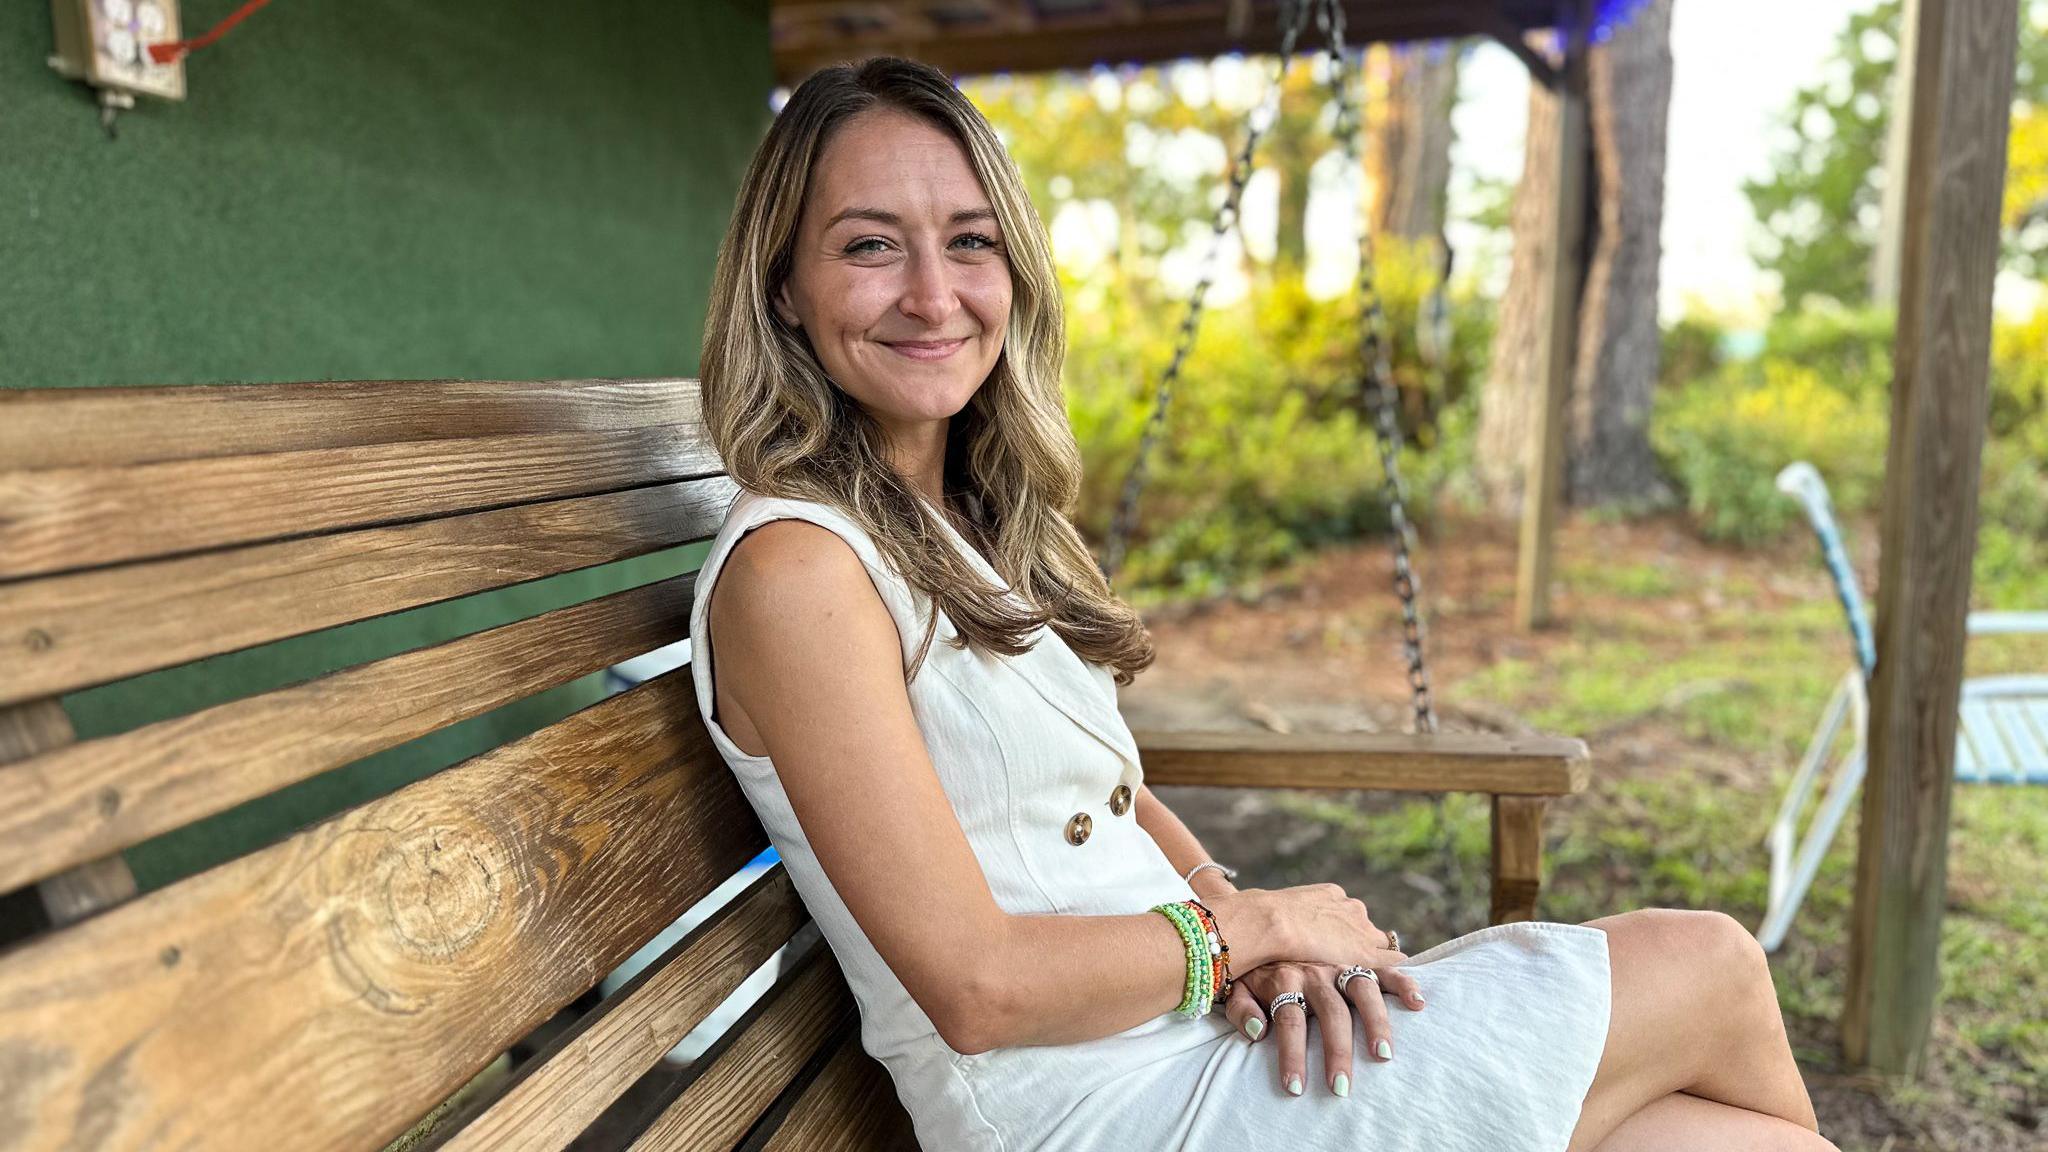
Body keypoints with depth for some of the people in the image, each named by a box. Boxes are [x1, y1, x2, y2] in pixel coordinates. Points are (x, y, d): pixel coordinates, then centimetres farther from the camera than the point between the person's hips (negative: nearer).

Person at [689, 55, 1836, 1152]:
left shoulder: (978, 523, 9)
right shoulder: (794, 568, -18)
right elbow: (976, 988, -20)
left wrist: (1244, 914, -5)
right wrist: (1248, 925, -9)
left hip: (1195, 1031, 8)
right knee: (1708, 966, 1)